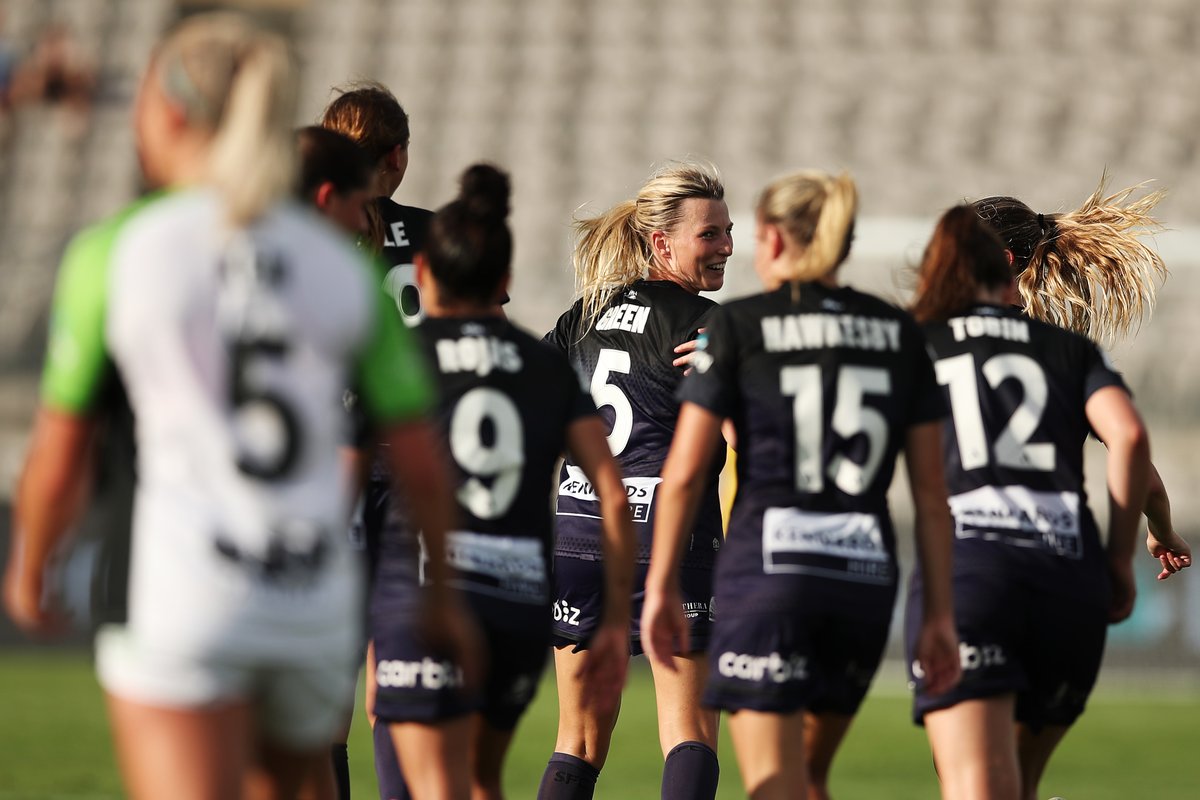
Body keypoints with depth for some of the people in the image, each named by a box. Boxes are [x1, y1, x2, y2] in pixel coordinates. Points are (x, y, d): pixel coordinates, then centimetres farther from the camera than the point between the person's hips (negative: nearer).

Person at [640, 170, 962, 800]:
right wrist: (939, 610, 10)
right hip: (866, 577, 4)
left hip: (768, 565, -4)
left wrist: (660, 587, 3)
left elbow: (685, 472, -4)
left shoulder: (739, 326, 0)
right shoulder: (898, 333, 10)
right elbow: (931, 490, 8)